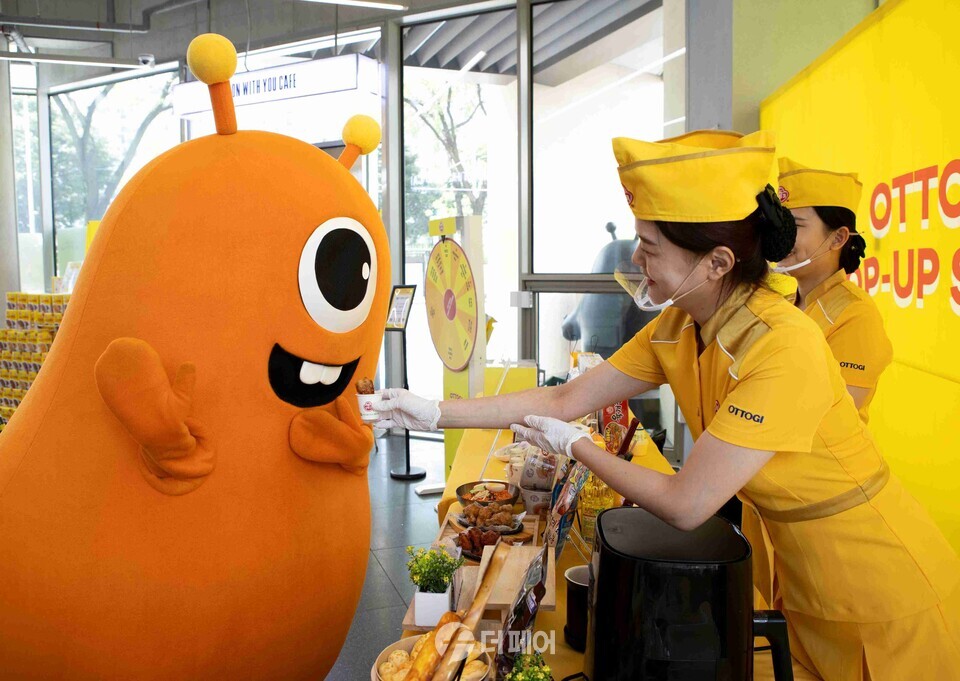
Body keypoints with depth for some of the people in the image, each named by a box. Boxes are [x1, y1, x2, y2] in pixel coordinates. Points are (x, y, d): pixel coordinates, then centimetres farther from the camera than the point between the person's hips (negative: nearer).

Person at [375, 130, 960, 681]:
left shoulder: (784, 347, -31)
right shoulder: (675, 331, -8)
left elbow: (684, 506, -28)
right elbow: (565, 399, -3)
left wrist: (576, 446, -14)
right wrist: (435, 413, -5)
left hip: (886, 593, -6)